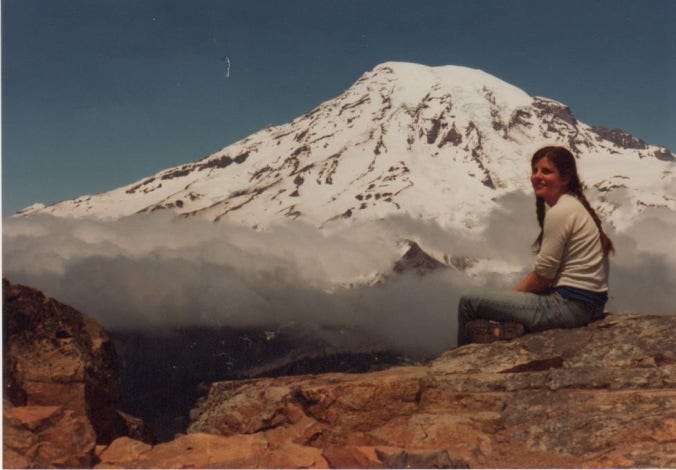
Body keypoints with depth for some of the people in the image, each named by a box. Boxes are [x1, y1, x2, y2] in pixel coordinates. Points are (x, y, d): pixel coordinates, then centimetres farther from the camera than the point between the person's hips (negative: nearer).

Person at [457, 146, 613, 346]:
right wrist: (516, 291, 11)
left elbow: (542, 277, -13)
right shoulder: (575, 205, 14)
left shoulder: (560, 213, -16)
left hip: (570, 306, -11)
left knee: (469, 301, -7)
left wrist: (514, 292, 3)